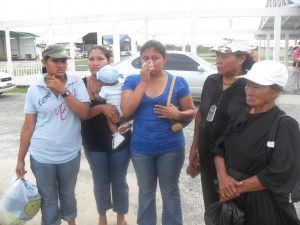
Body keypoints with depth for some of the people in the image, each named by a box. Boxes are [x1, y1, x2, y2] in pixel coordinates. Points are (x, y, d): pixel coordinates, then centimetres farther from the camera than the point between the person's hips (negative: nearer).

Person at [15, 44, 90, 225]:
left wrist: (64, 90, -22)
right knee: (48, 198, 15)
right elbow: (28, 126, 0)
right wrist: (20, 159, 2)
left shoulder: (77, 83, -6)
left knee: (68, 194, 22)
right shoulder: (34, 89, -5)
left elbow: (84, 113, -16)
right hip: (41, 156, 0)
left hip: (70, 154, 1)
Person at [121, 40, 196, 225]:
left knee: (170, 192, 14)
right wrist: (143, 81, -19)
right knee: (146, 191, 19)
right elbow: (127, 111, -16)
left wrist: (178, 114, -22)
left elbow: (191, 112, 0)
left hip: (171, 147, -1)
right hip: (141, 148, 2)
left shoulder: (178, 82, -5)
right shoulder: (132, 81, -2)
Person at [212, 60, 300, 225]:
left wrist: (237, 188, -17)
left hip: (261, 204, -5)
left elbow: (279, 173, -22)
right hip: (230, 197, 6)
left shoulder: (285, 126, -15)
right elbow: (220, 147, 2)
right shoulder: (241, 116, 3)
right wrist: (222, 176, -15)